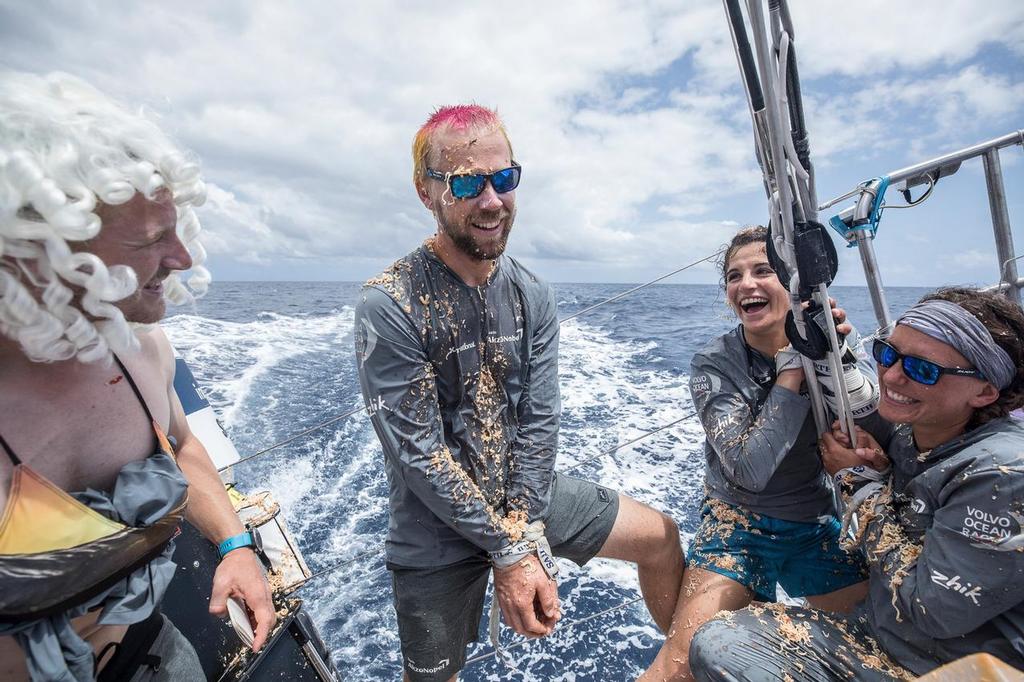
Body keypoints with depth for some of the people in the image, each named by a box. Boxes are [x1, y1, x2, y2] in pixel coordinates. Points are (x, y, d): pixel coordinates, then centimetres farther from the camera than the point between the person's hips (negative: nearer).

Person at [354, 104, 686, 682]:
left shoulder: (533, 296, -5)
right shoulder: (388, 306, -21)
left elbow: (540, 425, -8)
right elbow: (420, 451, -21)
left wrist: (529, 538, -15)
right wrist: (510, 551, -17)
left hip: (528, 493, 4)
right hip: (438, 531, -3)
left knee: (661, 538, 7)